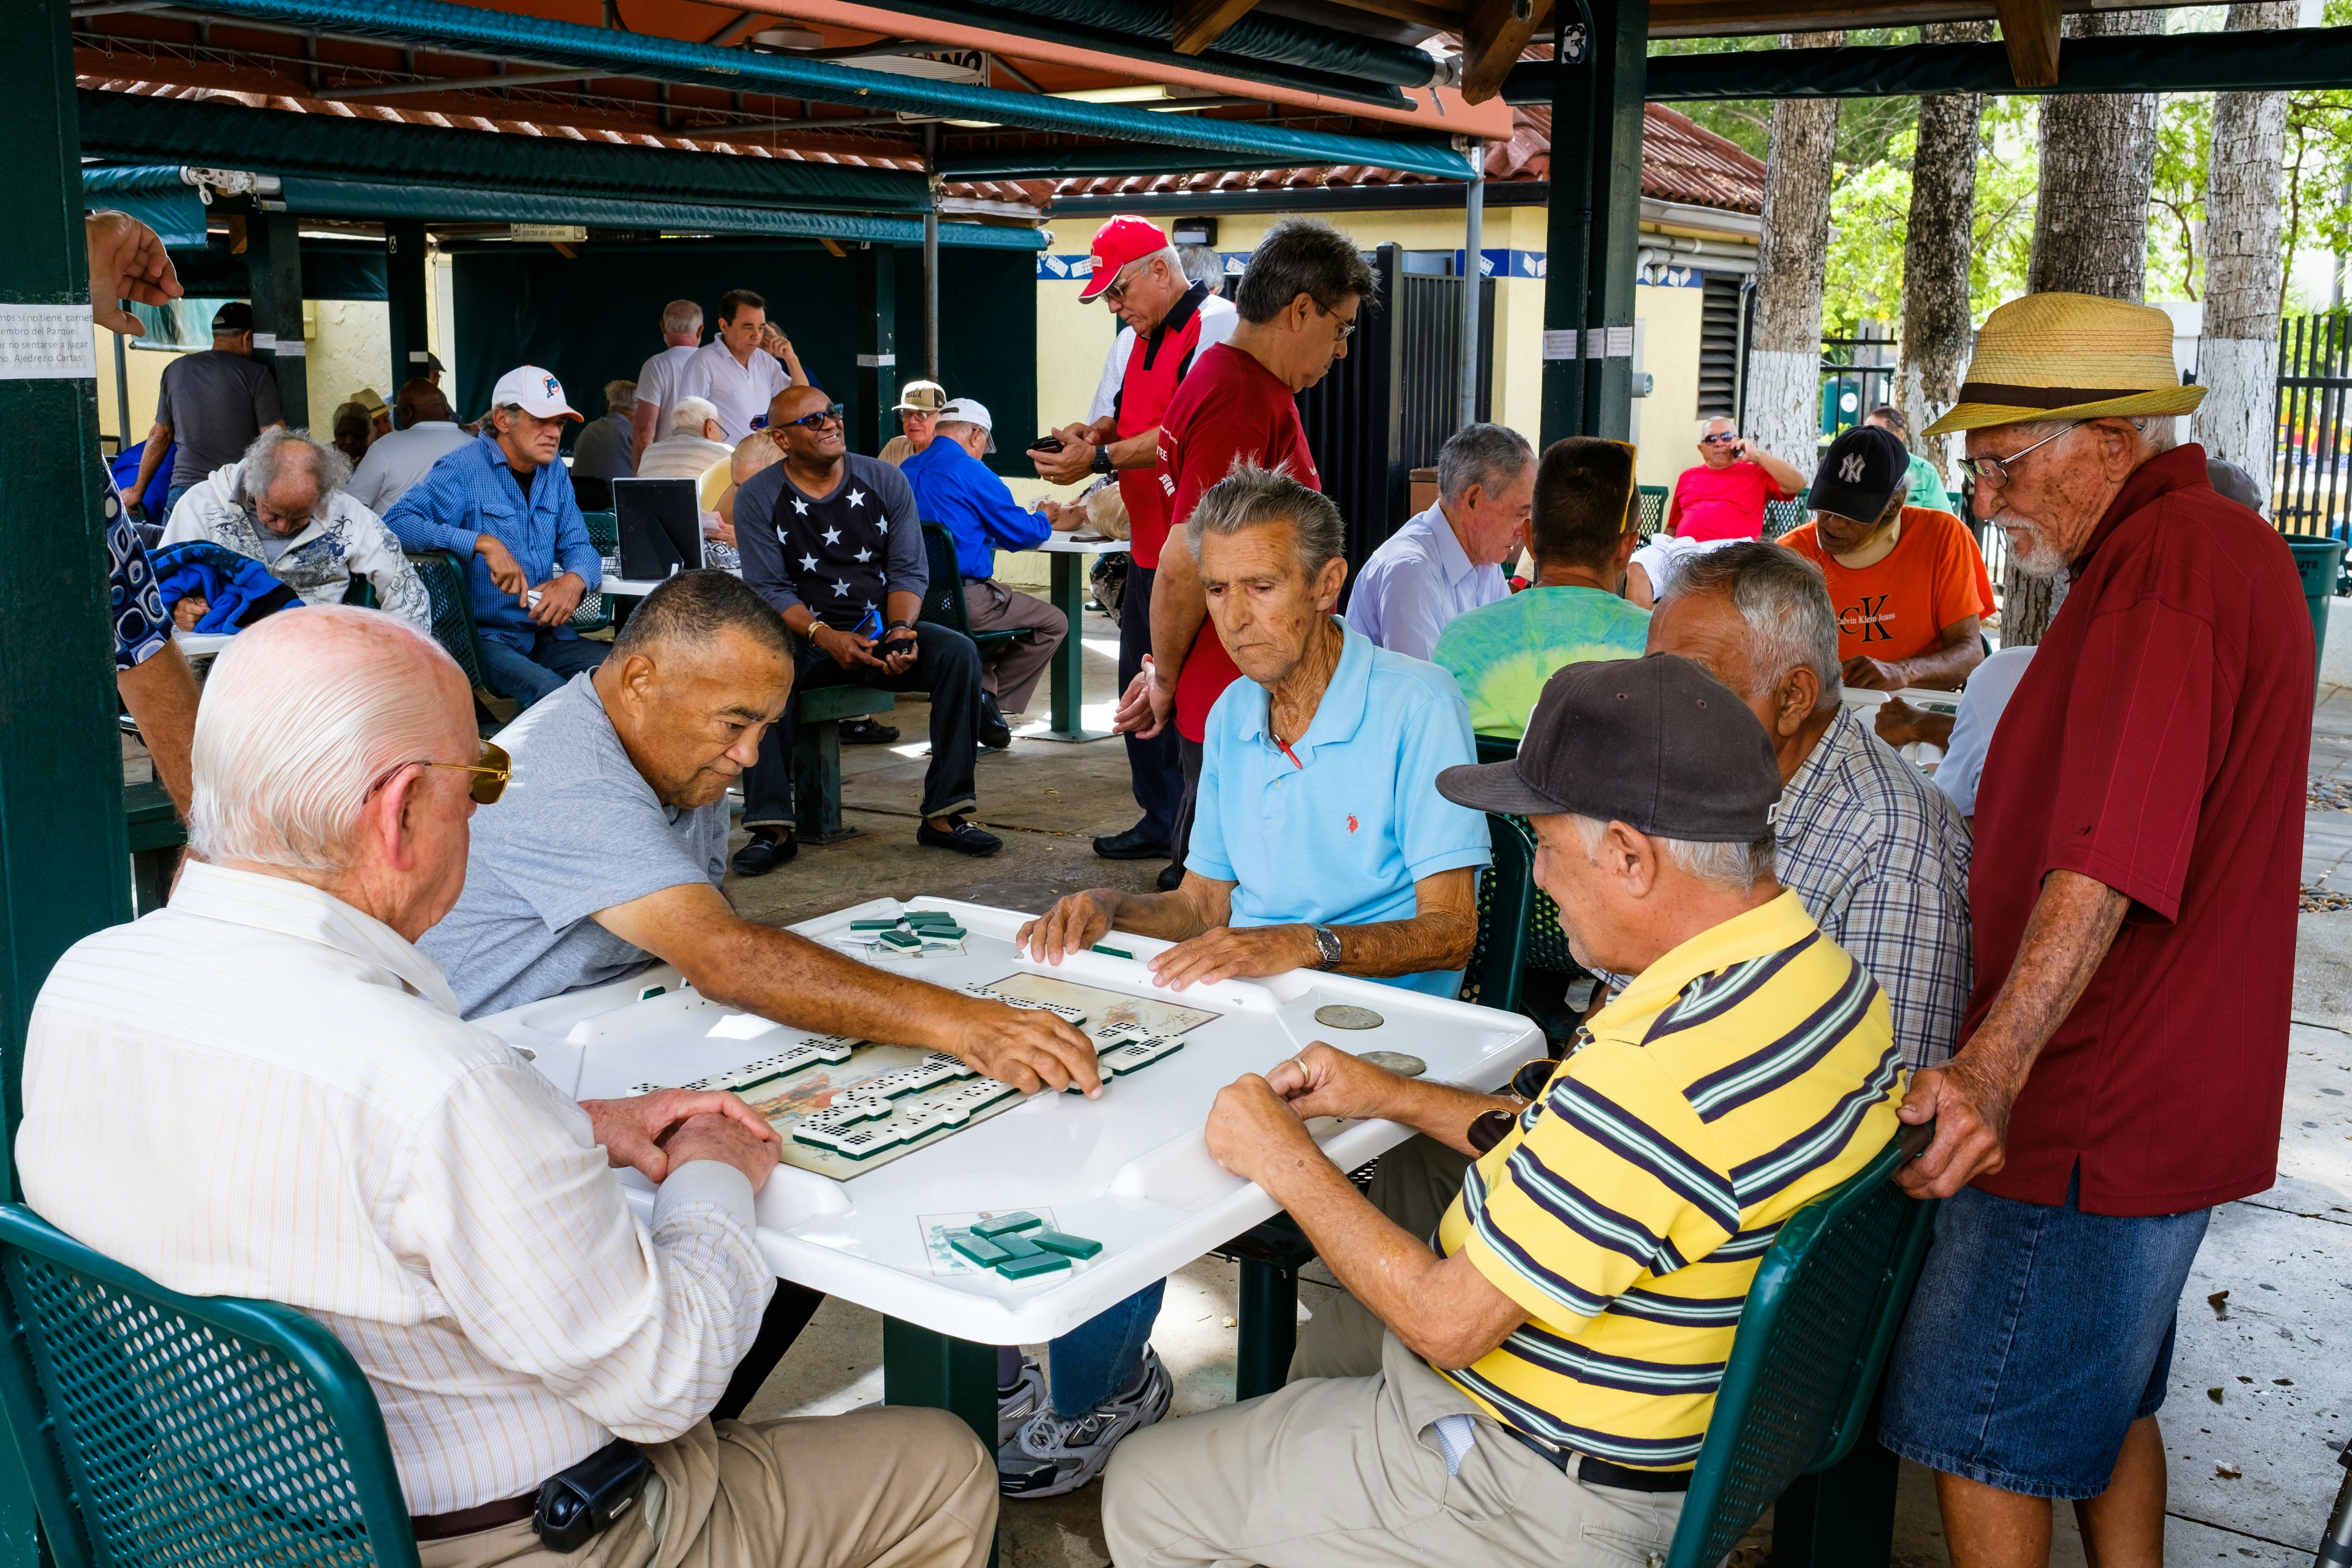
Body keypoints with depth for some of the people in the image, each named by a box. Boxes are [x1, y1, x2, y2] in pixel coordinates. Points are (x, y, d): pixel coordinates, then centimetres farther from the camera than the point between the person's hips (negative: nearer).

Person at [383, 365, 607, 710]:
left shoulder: (553, 472, 14)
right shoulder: (464, 470, -9)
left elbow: (579, 547, 15)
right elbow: (396, 523, -20)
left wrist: (574, 580, -10)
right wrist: (484, 543, -29)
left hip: (543, 630, 7)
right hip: (482, 637, -7)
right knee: (549, 692, -33)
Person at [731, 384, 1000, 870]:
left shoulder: (885, 480, 3)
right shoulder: (758, 498, -2)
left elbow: (909, 571, 1)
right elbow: (768, 589, -7)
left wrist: (900, 629, -20)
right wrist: (825, 636, -24)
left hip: (883, 631, 2)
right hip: (805, 639, -2)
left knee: (959, 653, -25)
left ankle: (943, 815, -21)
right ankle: (772, 826, -29)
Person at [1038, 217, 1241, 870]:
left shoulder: (1216, 326, -12)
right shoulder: (1132, 339, 17)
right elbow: (1115, 418, 24)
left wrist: (1099, 459, -21)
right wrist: (1086, 434, 1)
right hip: (1148, 544, 10)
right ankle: (1160, 822, 28)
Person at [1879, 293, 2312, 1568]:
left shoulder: (2168, 564, -20)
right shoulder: (2217, 543, 14)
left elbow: (2110, 855, -32)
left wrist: (1996, 1064, -37)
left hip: (2092, 1120, -11)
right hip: (2160, 1096, 11)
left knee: (1976, 1433, -1)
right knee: (2104, 1404, 21)